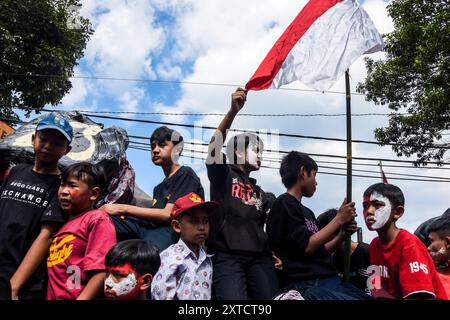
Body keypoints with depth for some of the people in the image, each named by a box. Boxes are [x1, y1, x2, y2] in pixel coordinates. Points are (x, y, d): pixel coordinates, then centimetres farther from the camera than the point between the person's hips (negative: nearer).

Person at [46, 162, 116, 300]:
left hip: (77, 296, -7)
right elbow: (54, 273, 17)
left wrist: (81, 298, -23)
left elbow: (102, 272, -20)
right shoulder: (64, 223, 12)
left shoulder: (98, 220, -10)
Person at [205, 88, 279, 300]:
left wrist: (274, 254, 10)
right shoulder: (223, 175, 9)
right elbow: (215, 144, -11)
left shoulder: (259, 192, 26)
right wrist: (233, 111, -24)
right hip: (227, 257, -5)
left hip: (259, 257, 5)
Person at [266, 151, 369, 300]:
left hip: (331, 279, 9)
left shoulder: (308, 212, 20)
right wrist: (339, 219, -6)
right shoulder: (284, 203, -6)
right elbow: (306, 247, -13)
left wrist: (343, 234, 7)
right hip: (306, 285, -8)